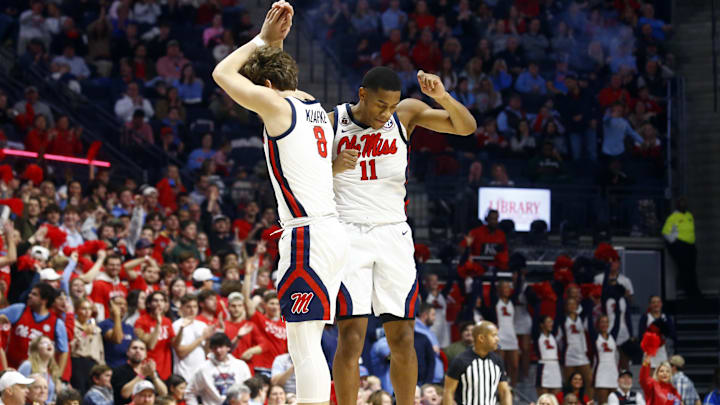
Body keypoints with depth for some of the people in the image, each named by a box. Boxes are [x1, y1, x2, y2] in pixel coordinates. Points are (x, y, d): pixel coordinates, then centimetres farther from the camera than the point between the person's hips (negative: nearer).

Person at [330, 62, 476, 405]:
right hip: (348, 234, -3)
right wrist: (334, 168, -20)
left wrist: (442, 97, -19)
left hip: (394, 234, 3)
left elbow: (466, 127, -1)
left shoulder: (406, 113, 2)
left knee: (402, 337, 3)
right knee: (351, 335, -11)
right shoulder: (331, 123, -3)